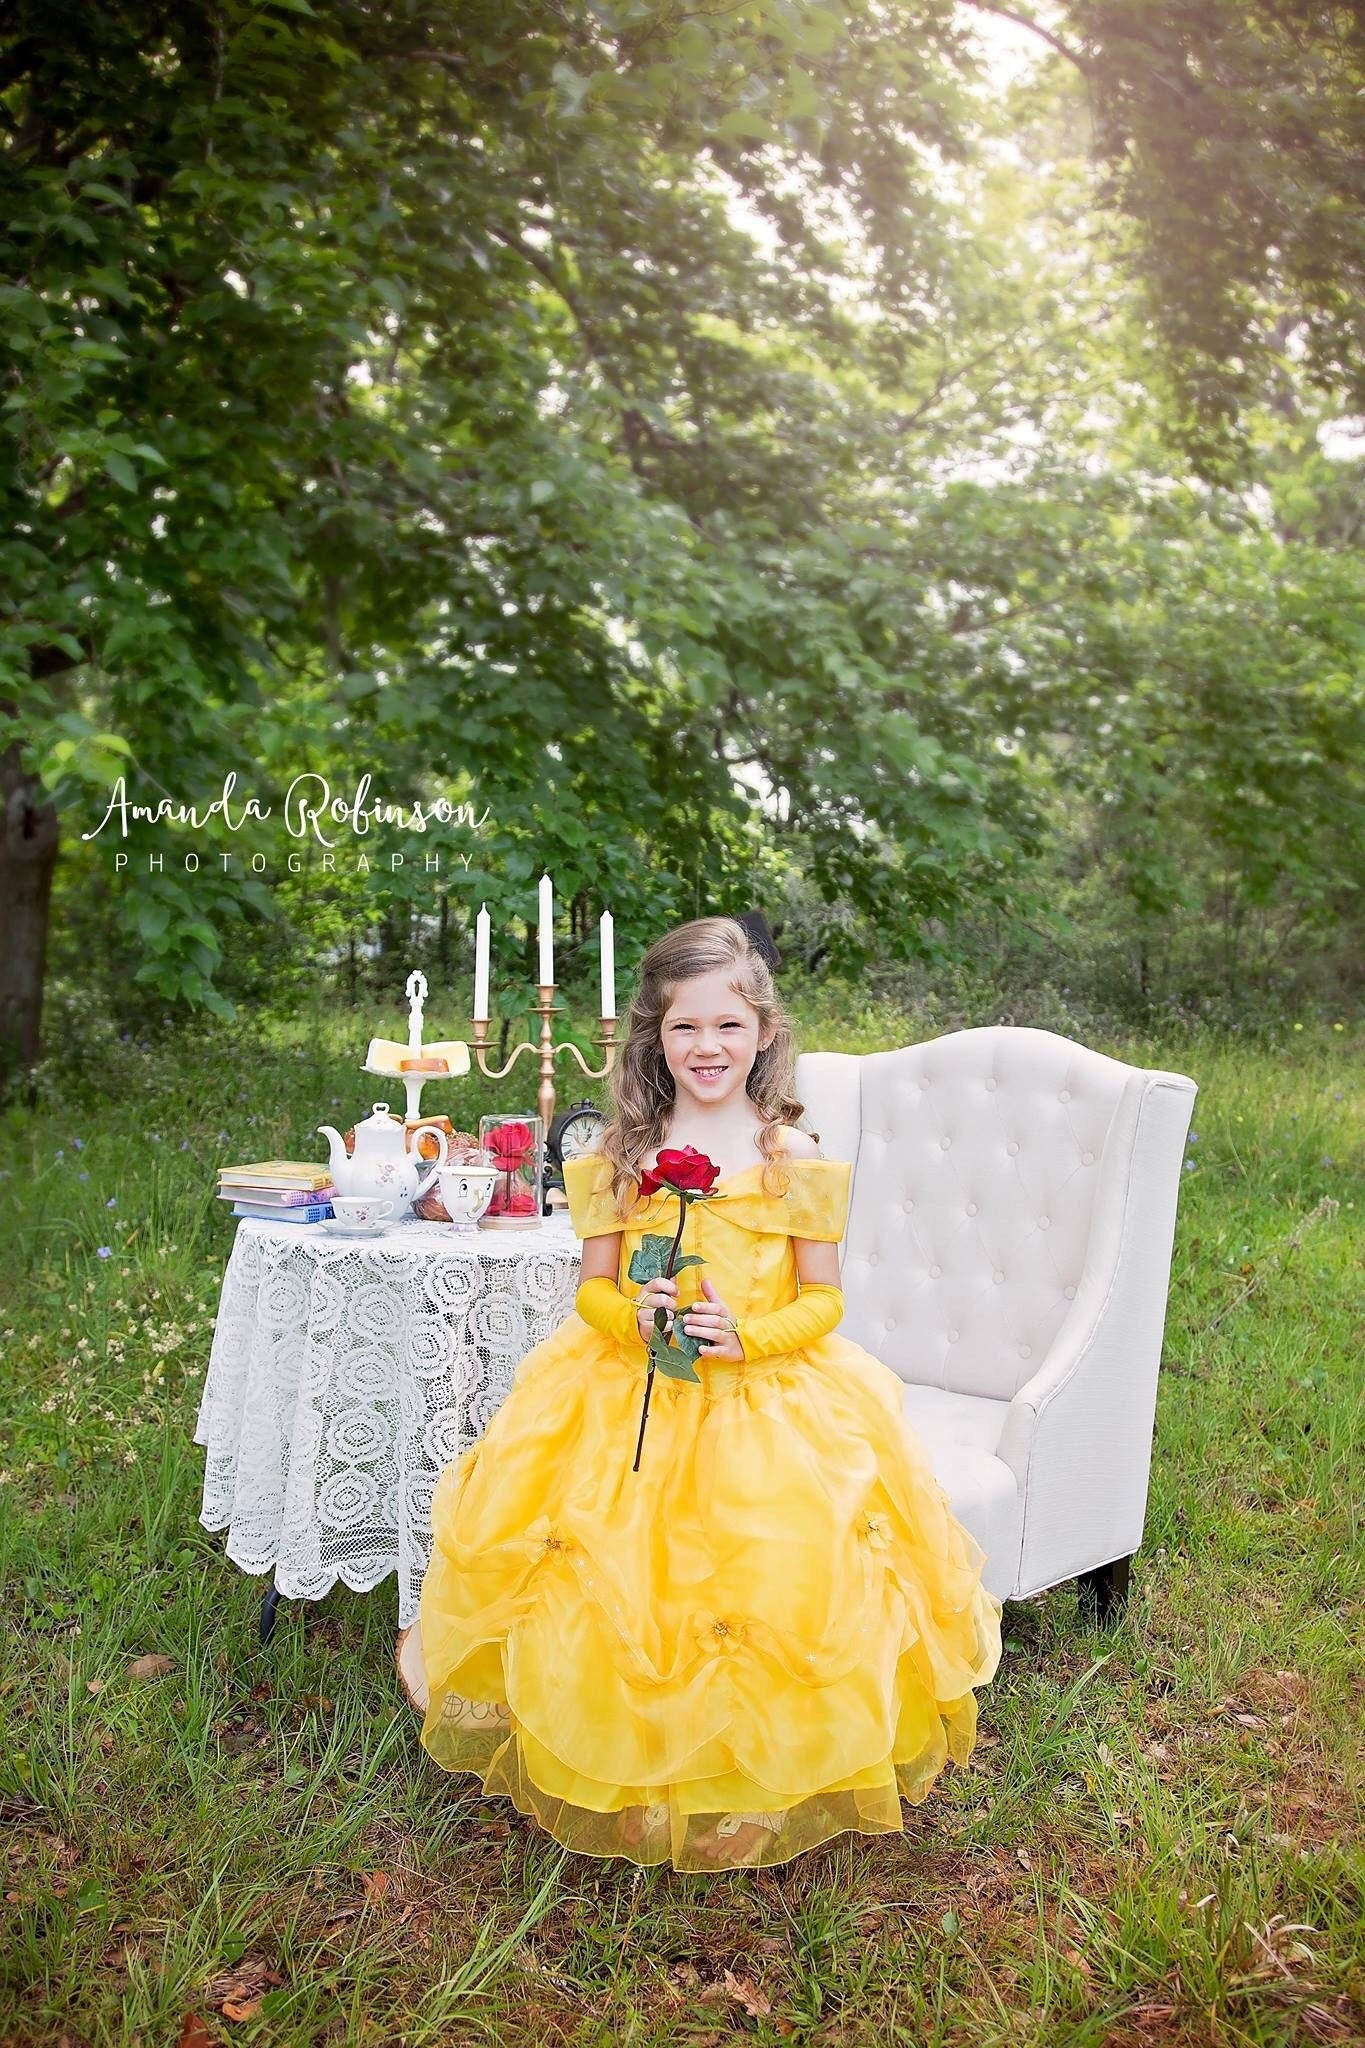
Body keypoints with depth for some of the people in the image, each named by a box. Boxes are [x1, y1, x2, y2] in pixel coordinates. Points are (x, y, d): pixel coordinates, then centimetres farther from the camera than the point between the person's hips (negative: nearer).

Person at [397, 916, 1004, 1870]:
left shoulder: (796, 1159, -3)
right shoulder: (621, 1155, 2)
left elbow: (823, 1299, 0)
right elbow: (593, 1287, 6)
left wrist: (748, 1334, -17)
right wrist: (633, 1313, -16)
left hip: (769, 1394, -1)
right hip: (631, 1395, 2)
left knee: (785, 1570, -10)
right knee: (606, 1573, -6)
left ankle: (776, 1766, 17)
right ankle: (617, 1760, 23)